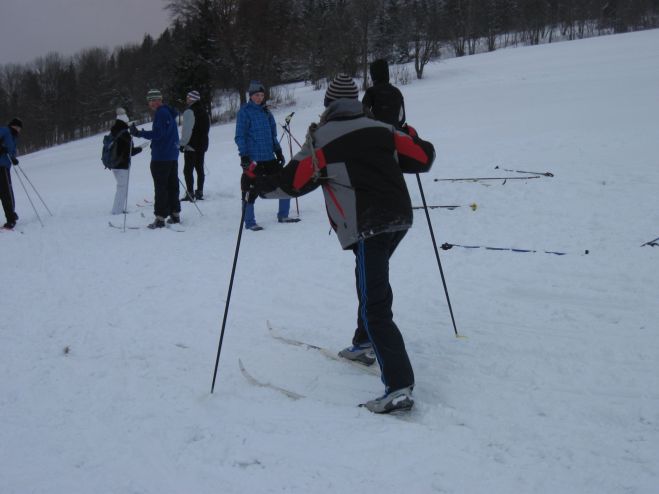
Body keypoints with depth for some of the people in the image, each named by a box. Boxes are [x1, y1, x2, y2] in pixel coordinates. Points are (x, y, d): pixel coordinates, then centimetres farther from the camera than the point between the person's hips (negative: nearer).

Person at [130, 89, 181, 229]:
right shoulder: (169, 112, 14)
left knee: (160, 187, -6)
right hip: (173, 156, 9)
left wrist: (139, 133, -23)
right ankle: (175, 214, 19)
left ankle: (160, 217, -5)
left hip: (160, 158, -9)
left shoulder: (161, 113, -15)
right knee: (172, 186, 14)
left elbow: (157, 134, -23)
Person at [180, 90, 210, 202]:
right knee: (200, 169, 12)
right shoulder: (204, 112, 13)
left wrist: (182, 144, -12)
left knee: (188, 170, -5)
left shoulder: (189, 112, -13)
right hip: (202, 145, 8)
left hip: (191, 146, -8)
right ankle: (199, 192, 14)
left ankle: (190, 193, -9)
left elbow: (187, 130, -17)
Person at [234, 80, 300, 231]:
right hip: (252, 159, -7)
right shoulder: (244, 111, -5)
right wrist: (244, 155, -15)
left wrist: (278, 152, 15)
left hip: (269, 157, 7)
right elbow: (240, 136, -7)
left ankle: (283, 215, 22)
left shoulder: (266, 112, 14)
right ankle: (249, 222, 9)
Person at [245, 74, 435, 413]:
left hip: (367, 227, -7)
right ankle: (365, 344, 41)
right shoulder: (382, 129, 11)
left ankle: (399, 386, -17)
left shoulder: (322, 139, -3)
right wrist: (411, 139, 34)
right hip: (401, 217, 7)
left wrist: (257, 183, 12)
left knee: (375, 306, -9)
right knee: (371, 279, 30)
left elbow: (292, 181, -5)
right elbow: (424, 158, 12)